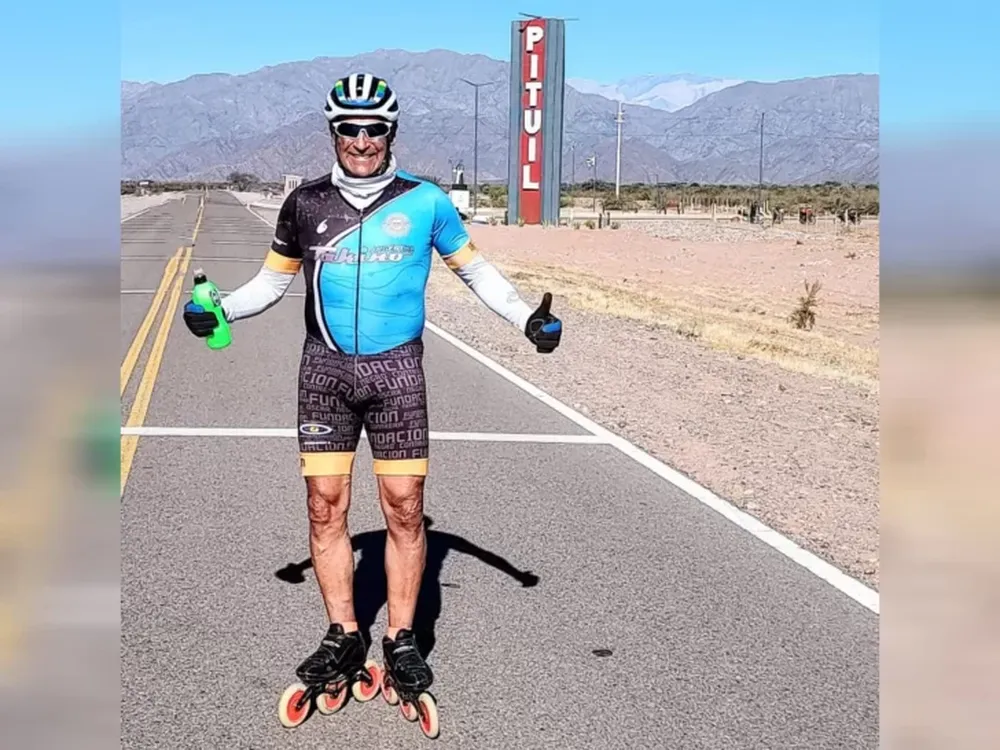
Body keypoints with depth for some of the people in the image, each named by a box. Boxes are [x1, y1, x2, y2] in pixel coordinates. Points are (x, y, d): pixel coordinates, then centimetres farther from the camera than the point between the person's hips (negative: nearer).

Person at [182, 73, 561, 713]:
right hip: (325, 370, 2)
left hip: (397, 371, -1)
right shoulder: (306, 202, 4)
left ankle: (402, 639, 13)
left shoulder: (424, 200, 0)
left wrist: (527, 318, -4)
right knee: (326, 505, 3)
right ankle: (343, 634, 17)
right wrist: (218, 312, -4)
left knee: (404, 507, -1)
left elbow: (476, 269, 8)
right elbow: (273, 281, 12)